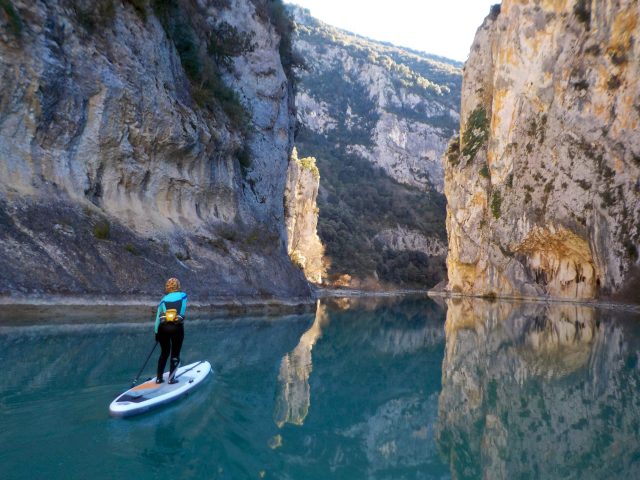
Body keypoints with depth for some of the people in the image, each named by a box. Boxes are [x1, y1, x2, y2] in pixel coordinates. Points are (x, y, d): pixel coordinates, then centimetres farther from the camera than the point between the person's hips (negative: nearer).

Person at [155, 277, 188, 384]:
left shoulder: (163, 299, 12)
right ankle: (171, 378, 9)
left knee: (164, 353, 18)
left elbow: (158, 317, 10)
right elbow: (183, 311, 2)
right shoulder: (183, 296, 6)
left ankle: (159, 378, 21)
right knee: (175, 354, 10)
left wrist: (156, 332, 16)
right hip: (177, 327, -3)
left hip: (163, 328, 3)